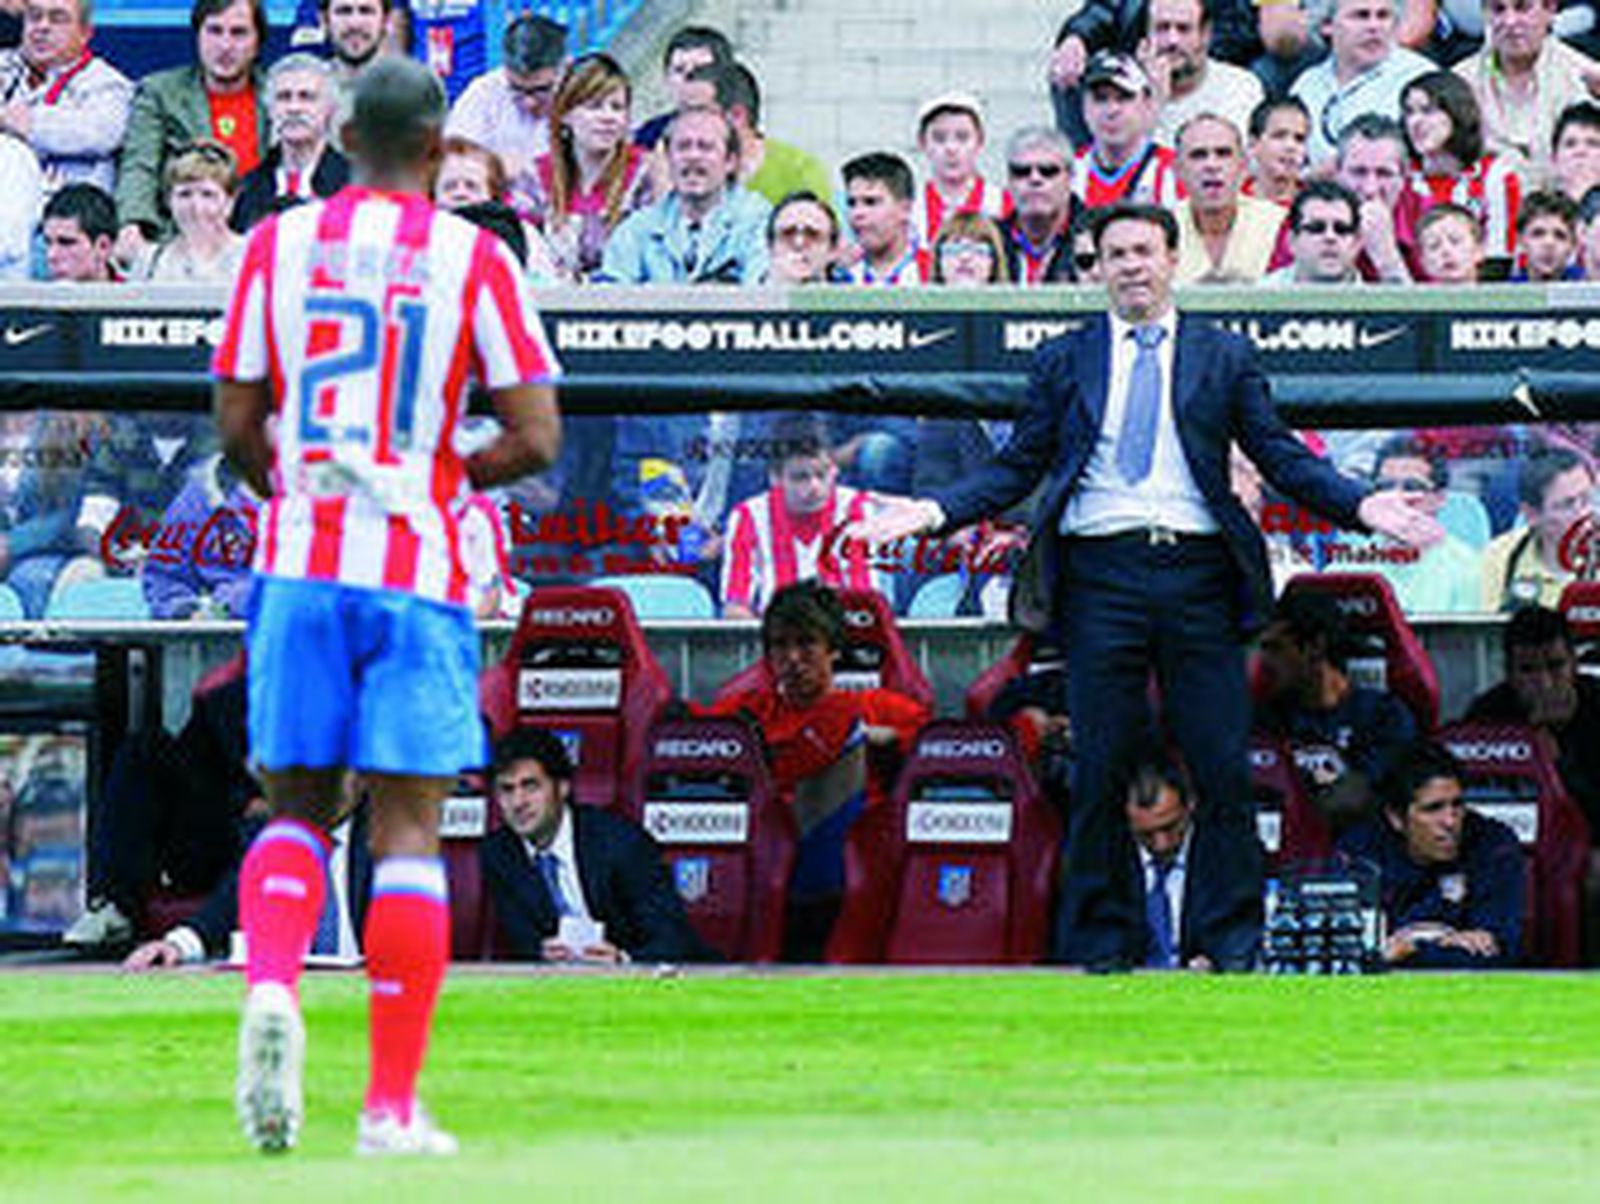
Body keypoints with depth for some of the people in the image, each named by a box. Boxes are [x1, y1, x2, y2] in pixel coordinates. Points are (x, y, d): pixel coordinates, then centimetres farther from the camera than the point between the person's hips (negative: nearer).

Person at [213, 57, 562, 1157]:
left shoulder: (278, 245, 5)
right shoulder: (474, 258, -1)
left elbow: (239, 428, 6)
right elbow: (536, 438, -5)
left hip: (300, 566, 2)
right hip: (419, 572, -2)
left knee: (297, 809, 13)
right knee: (409, 831, 1)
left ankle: (271, 983, -17)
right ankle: (392, 1107, -1)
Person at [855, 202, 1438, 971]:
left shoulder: (1223, 357, 12)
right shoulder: (1064, 362, 13)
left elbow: (1281, 458, 10)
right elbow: (1019, 468, 12)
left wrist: (1360, 505, -4)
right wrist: (937, 511, -2)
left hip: (1197, 573, 0)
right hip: (1101, 574, 0)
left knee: (1222, 769, -2)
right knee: (1098, 773, 0)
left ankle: (1229, 938, 6)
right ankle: (1101, 941, 8)